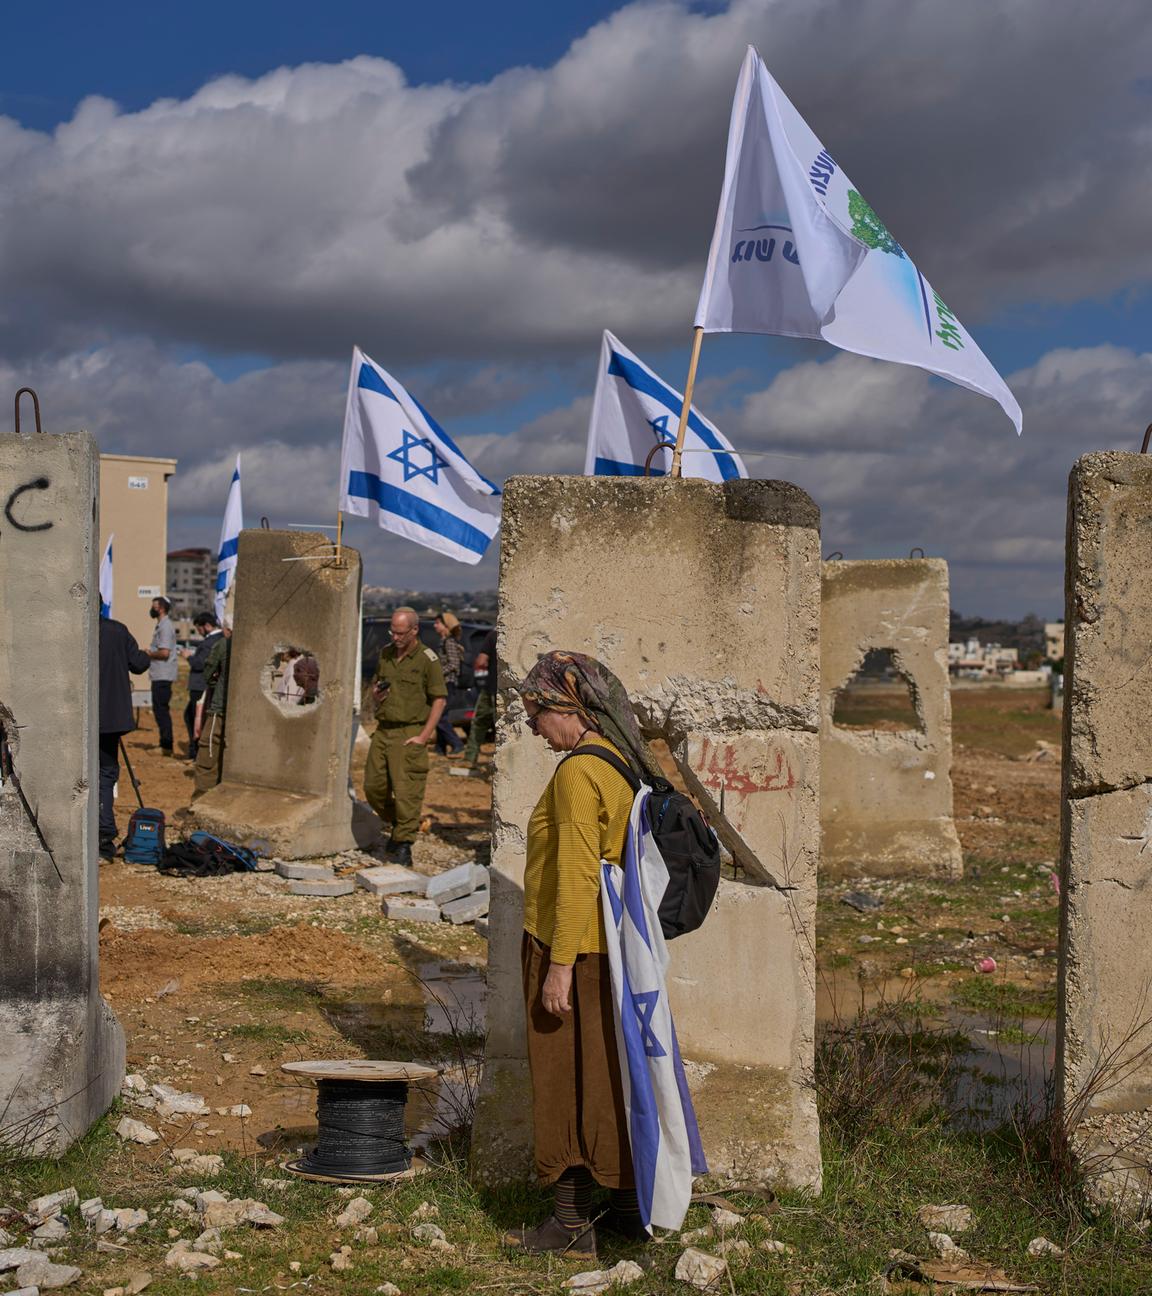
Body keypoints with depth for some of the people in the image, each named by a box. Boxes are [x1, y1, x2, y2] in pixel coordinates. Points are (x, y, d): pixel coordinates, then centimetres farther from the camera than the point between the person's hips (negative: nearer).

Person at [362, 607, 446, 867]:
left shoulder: (427, 659, -8)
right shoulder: (386, 654, 11)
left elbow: (439, 699, -8)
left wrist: (424, 736, -13)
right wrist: (376, 694, 1)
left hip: (410, 734, -6)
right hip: (383, 729, 6)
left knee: (406, 791, -9)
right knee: (373, 787, 7)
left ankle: (404, 845, -2)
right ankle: (398, 824, 29)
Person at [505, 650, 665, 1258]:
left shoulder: (578, 772, -17)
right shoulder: (624, 765, 9)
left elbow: (575, 876, -21)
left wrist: (560, 966, -18)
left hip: (569, 949, -9)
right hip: (611, 948, 9)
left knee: (565, 1081, 1)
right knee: (611, 1076, 16)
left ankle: (572, 1224, 8)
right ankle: (630, 1207, 24)